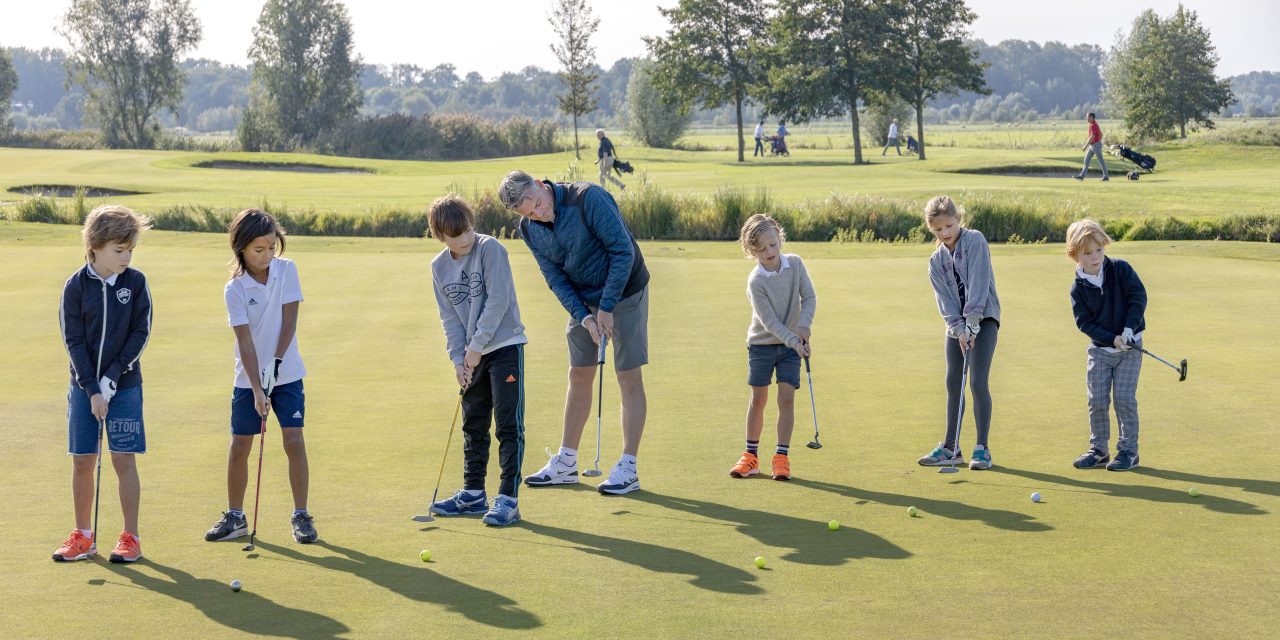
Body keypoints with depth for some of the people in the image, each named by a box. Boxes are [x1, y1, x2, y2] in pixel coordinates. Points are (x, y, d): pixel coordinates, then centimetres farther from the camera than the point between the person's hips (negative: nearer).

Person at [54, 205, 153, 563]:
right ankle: (83, 536, 19)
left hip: (125, 385, -1)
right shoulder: (76, 286, -6)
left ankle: (130, 537, 7)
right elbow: (73, 341, -6)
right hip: (84, 385, 1)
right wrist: (92, 389, -12)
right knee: (82, 461, 6)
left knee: (124, 459, -2)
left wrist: (112, 378, -12)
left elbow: (141, 333, -5)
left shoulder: (136, 282, -6)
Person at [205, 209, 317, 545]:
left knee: (294, 440, -8)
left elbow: (289, 321, -7)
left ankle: (301, 514, 2)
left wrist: (276, 362, -19)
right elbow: (245, 341, -16)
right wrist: (257, 390, -22)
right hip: (248, 378, 0)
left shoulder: (287, 270, -6)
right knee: (239, 446, 4)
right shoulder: (234, 290, -11)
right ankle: (235, 516, 19)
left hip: (286, 374, 0)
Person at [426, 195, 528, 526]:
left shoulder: (490, 249, -12)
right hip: (472, 354, 7)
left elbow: (498, 301, -16)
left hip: (504, 346, -6)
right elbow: (450, 318, 6)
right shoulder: (439, 267, 5)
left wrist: (476, 346, -15)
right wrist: (458, 358, -5)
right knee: (473, 425, 14)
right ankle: (473, 494, 25)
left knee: (508, 426, -7)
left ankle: (508, 498, -5)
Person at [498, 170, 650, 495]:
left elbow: (623, 251, -24)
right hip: (582, 300, 6)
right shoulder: (530, 229, -7)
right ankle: (566, 462, 20)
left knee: (628, 377, -5)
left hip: (624, 293, -6)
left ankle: (628, 467, -1)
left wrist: (606, 308, -22)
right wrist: (583, 316, -17)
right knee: (579, 376, 11)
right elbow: (555, 277, -3)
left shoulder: (588, 198, -26)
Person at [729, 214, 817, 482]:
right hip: (762, 343, -2)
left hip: (791, 344, 2)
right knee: (758, 399, 4)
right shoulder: (756, 281, -19)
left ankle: (782, 456, 2)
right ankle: (751, 455, 17)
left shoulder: (795, 263, -8)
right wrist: (793, 341, -30)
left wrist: (804, 324, -20)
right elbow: (769, 320, -21)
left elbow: (809, 297, -3)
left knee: (786, 398, -5)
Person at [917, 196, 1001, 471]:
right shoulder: (936, 260, 8)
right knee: (953, 384, 6)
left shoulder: (975, 241, -7)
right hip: (956, 324, 5)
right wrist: (958, 328, -16)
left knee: (978, 382, -12)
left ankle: (982, 449, -6)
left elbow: (978, 282, -16)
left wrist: (971, 322, -21)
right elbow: (944, 299, -1)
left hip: (983, 319, -5)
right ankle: (950, 448, 15)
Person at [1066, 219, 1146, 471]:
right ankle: (1098, 449, 16)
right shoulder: (1078, 288, -5)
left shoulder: (1120, 269, -7)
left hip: (1130, 346, -2)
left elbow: (1138, 296, -9)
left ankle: (1128, 450, 4)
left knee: (1124, 398, -6)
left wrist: (1129, 329, -18)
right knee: (1096, 401, 2)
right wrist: (1112, 339, -19)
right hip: (1100, 347, 2)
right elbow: (1085, 322, -8)